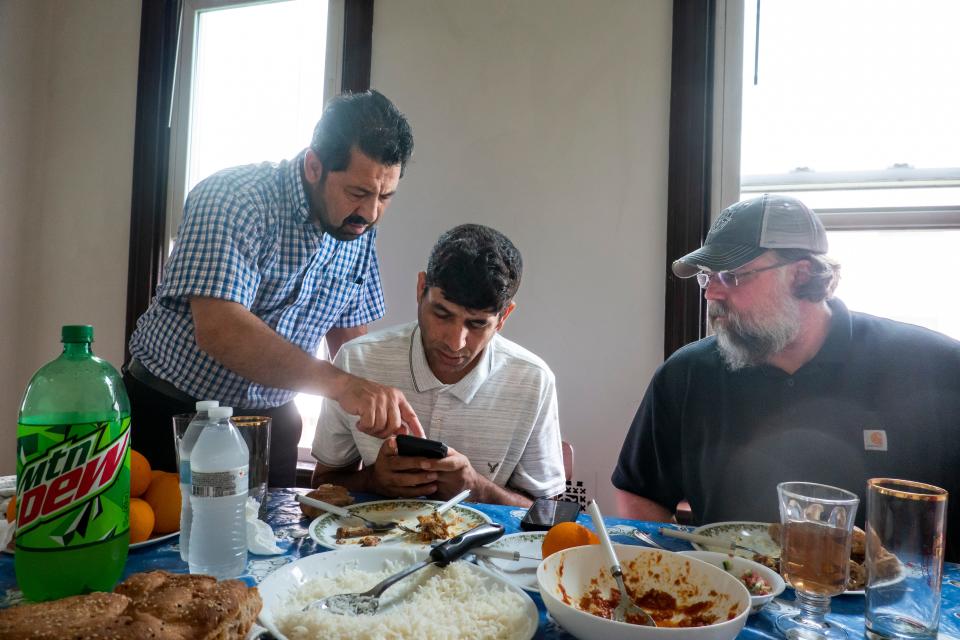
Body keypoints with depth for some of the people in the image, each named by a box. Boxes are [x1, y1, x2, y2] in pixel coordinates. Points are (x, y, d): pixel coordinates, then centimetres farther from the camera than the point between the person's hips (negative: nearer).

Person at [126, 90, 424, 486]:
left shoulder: (360, 230, -3)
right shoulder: (233, 200, -23)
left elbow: (350, 334, 5)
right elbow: (219, 330, -36)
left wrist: (381, 417, -8)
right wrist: (340, 384, -44)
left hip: (271, 422, 5)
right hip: (172, 416, -5)